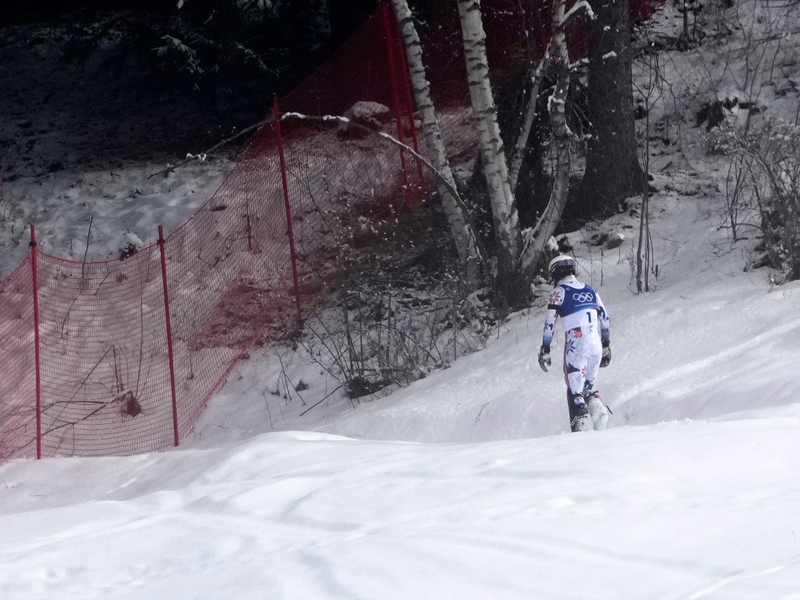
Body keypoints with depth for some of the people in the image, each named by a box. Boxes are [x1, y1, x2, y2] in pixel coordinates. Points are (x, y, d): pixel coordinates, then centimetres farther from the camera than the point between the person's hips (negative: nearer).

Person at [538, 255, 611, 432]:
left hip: (575, 346, -5)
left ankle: (582, 426, -13)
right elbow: (605, 318, 18)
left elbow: (550, 322, -6)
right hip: (595, 344, 5)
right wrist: (606, 346, 25)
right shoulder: (590, 290, 17)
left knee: (575, 391, 1)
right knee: (587, 387, 19)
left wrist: (545, 350, -2)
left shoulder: (559, 292, 0)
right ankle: (597, 407, -9)